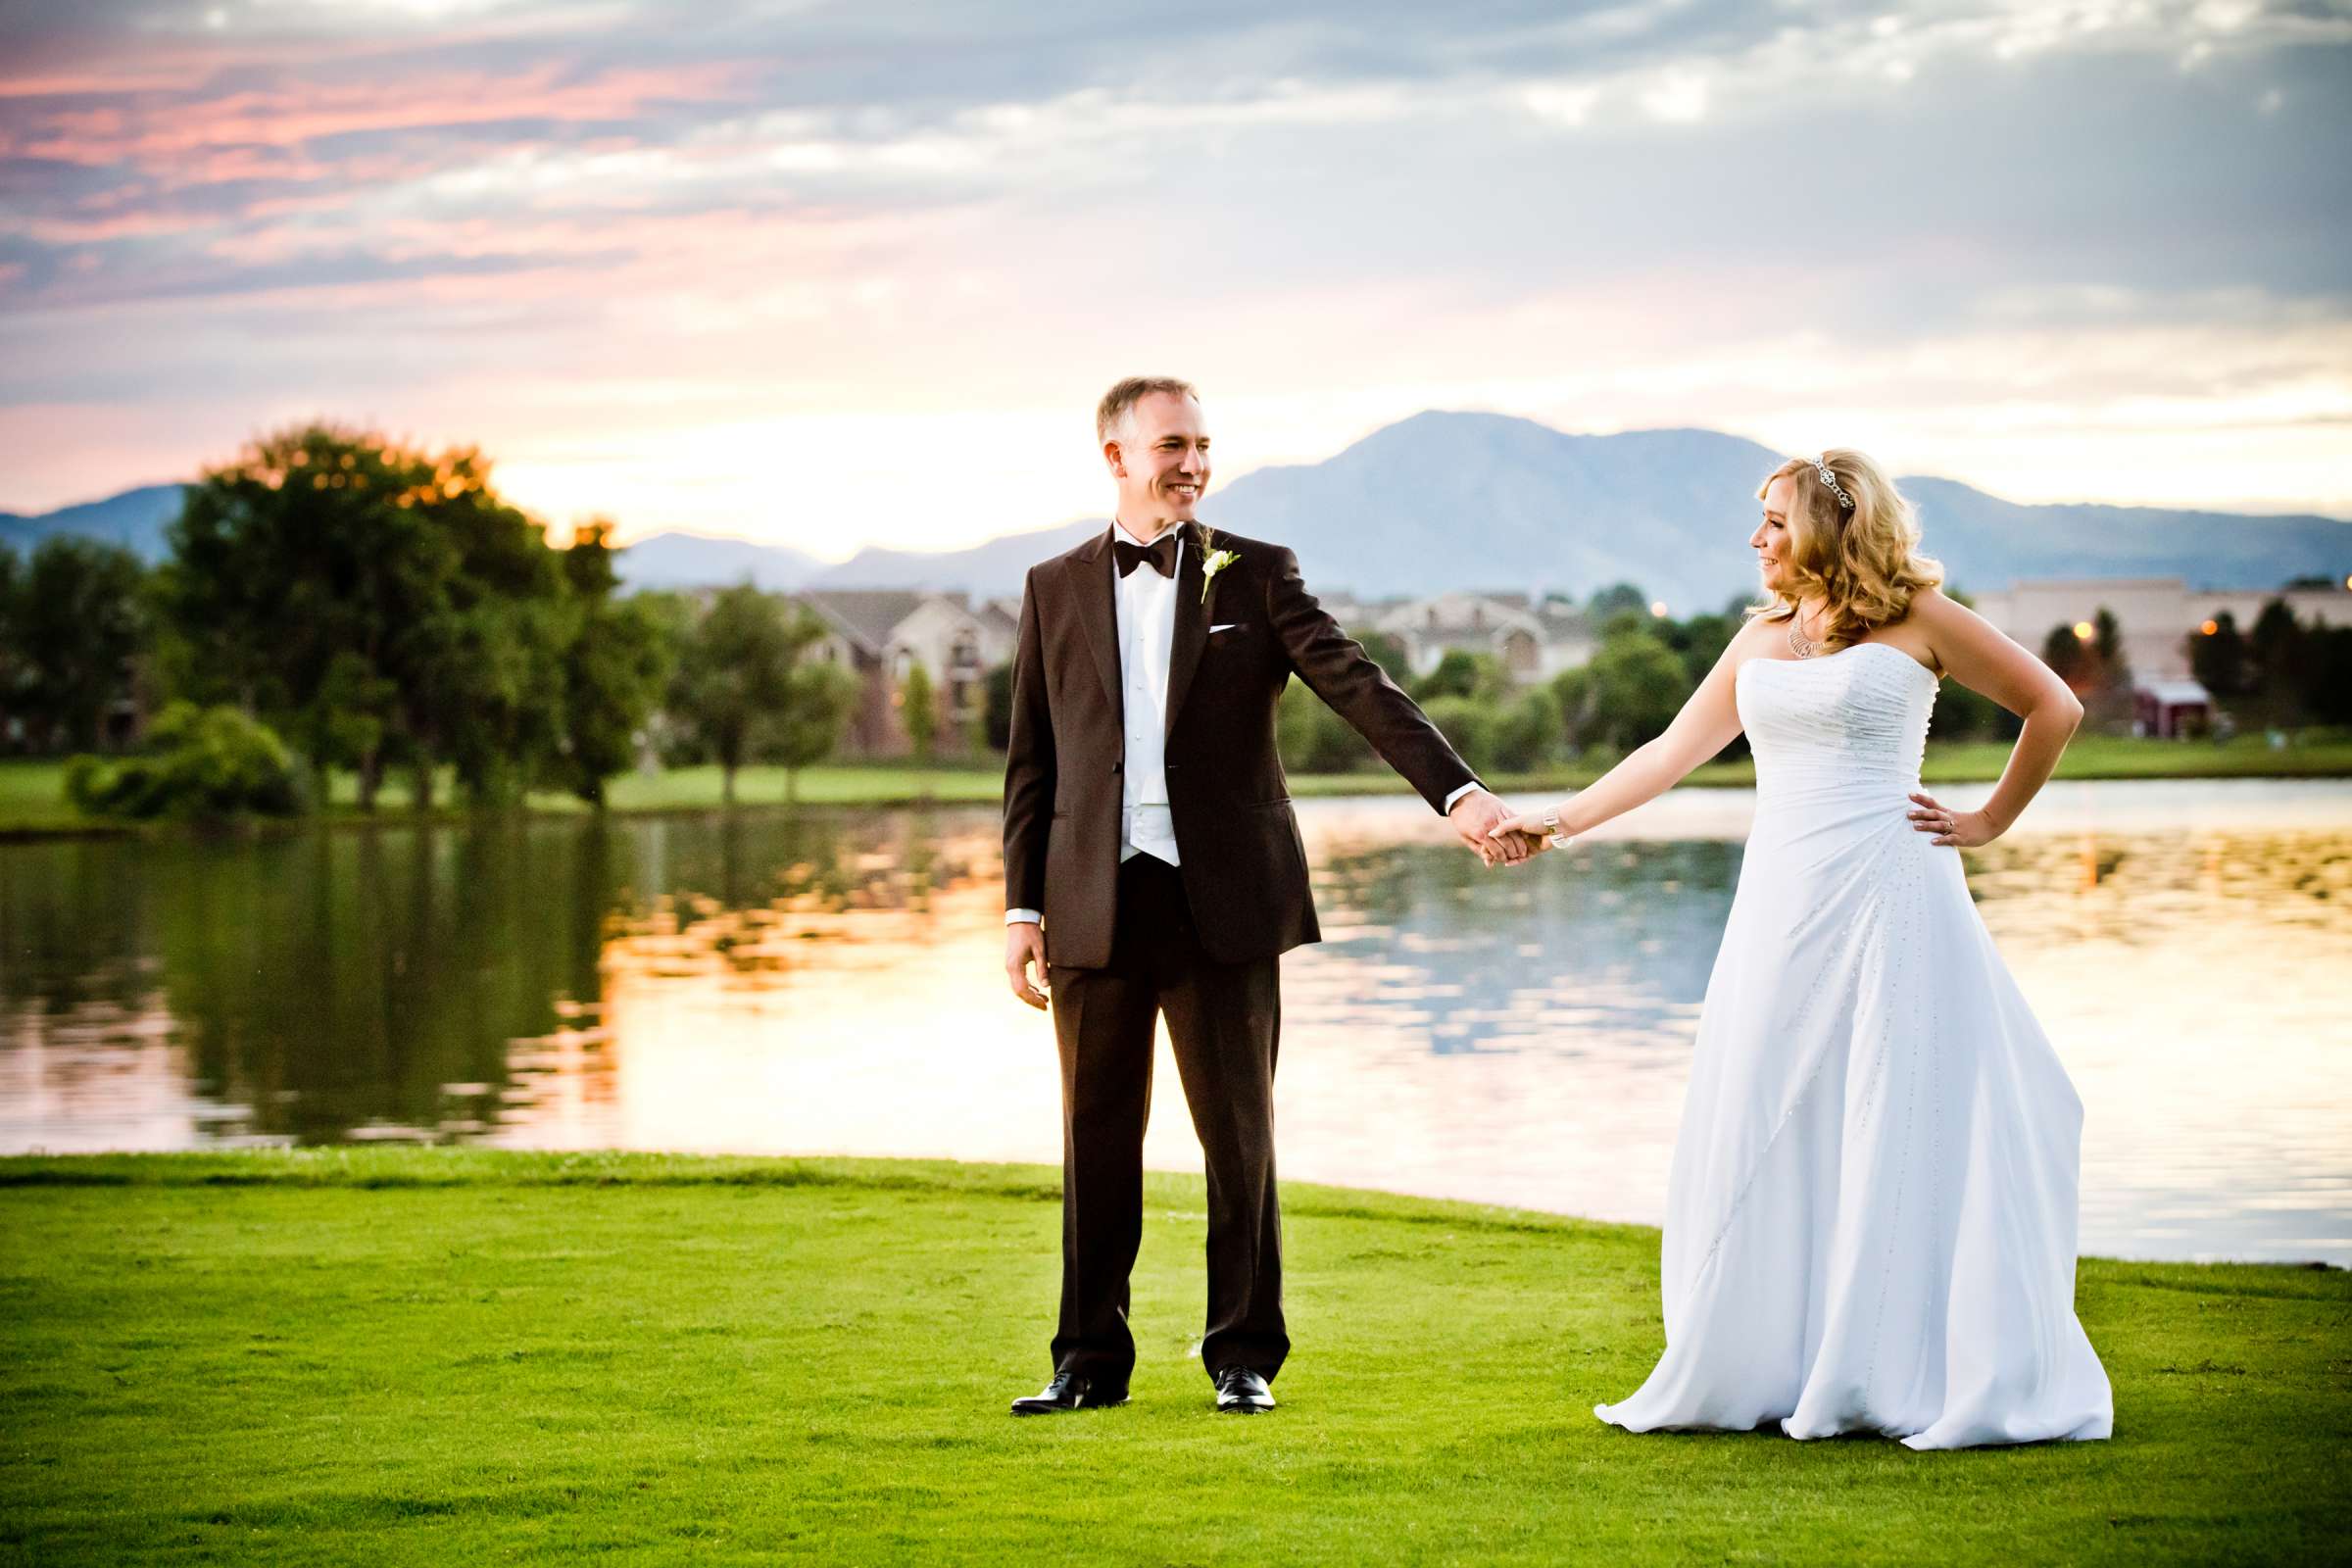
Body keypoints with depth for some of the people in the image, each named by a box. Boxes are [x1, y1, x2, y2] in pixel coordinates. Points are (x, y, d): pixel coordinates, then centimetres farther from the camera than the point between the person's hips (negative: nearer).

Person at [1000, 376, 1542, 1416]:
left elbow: (1358, 687, -6)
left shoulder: (1254, 576, 5)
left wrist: (1458, 792, -19)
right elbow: (1031, 758, 11)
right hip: (1095, 907, 1)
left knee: (1238, 1134, 2)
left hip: (1223, 901, -1)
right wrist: (1023, 906, 4)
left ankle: (1244, 1356, 13)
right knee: (1099, 1141, 6)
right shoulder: (1054, 589, 10)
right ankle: (1090, 1361, 15)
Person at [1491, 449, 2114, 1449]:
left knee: (1900, 1137, -5)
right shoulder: (1761, 638, 14)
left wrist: (1989, 822, 3)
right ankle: (1763, 1373, 14)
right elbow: (1673, 751, 17)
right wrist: (1558, 822, 13)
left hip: (1885, 901, -5)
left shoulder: (1918, 618, 0)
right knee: (1768, 1140, 6)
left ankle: (1955, 1380, 2)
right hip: (1782, 906, 6)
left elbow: (2054, 707, 4)